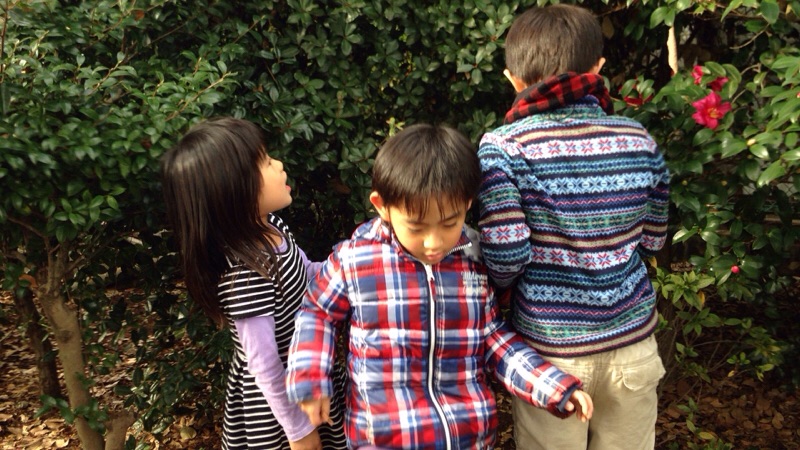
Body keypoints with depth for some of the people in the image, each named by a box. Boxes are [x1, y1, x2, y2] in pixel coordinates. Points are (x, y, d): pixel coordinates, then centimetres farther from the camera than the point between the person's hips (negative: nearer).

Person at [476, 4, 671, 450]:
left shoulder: (503, 148, -16)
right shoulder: (639, 140, -4)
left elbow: (506, 258, -19)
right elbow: (652, 240, 6)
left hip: (551, 349, -3)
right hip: (631, 340, 4)